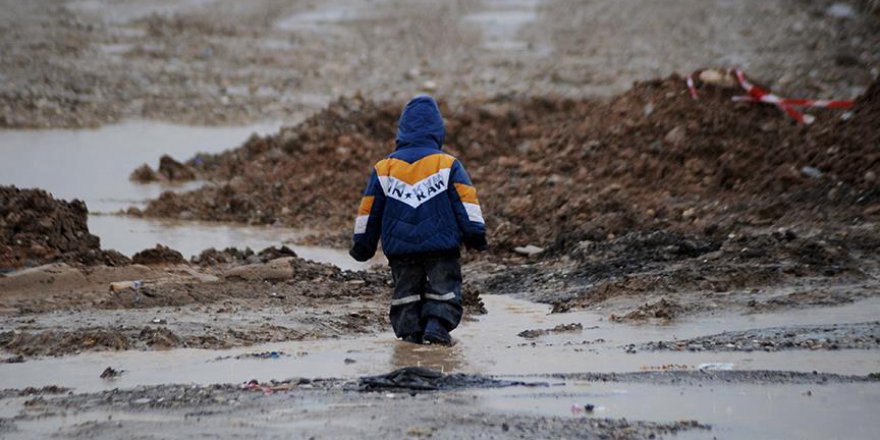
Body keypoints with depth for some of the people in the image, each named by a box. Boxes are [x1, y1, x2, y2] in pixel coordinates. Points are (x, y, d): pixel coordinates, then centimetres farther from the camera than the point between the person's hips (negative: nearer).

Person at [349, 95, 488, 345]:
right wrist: (475, 234, 2)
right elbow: (466, 200, -4)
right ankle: (437, 325, -16)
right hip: (442, 246, -2)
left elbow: (369, 209, 9)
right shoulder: (448, 165, -2)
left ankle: (409, 328, 3)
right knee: (444, 287, 4)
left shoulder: (384, 168, 4)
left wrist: (362, 244, 18)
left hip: (399, 247, 2)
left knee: (406, 290, 14)